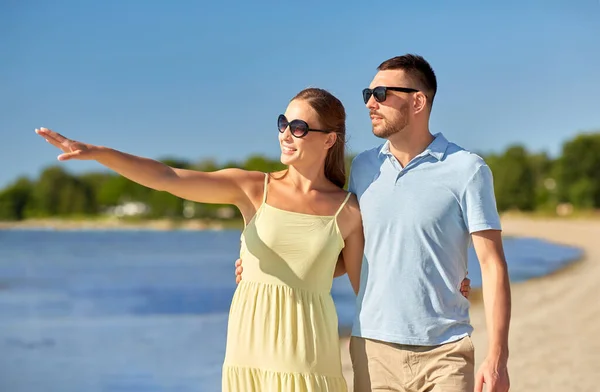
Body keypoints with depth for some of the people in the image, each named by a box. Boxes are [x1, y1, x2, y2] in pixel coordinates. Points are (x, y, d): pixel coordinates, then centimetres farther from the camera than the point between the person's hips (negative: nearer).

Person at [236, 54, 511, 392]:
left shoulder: (467, 169, -2)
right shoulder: (363, 167, 11)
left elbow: (493, 266, -5)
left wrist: (497, 357, -13)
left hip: (444, 352, -3)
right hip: (372, 349, 4)